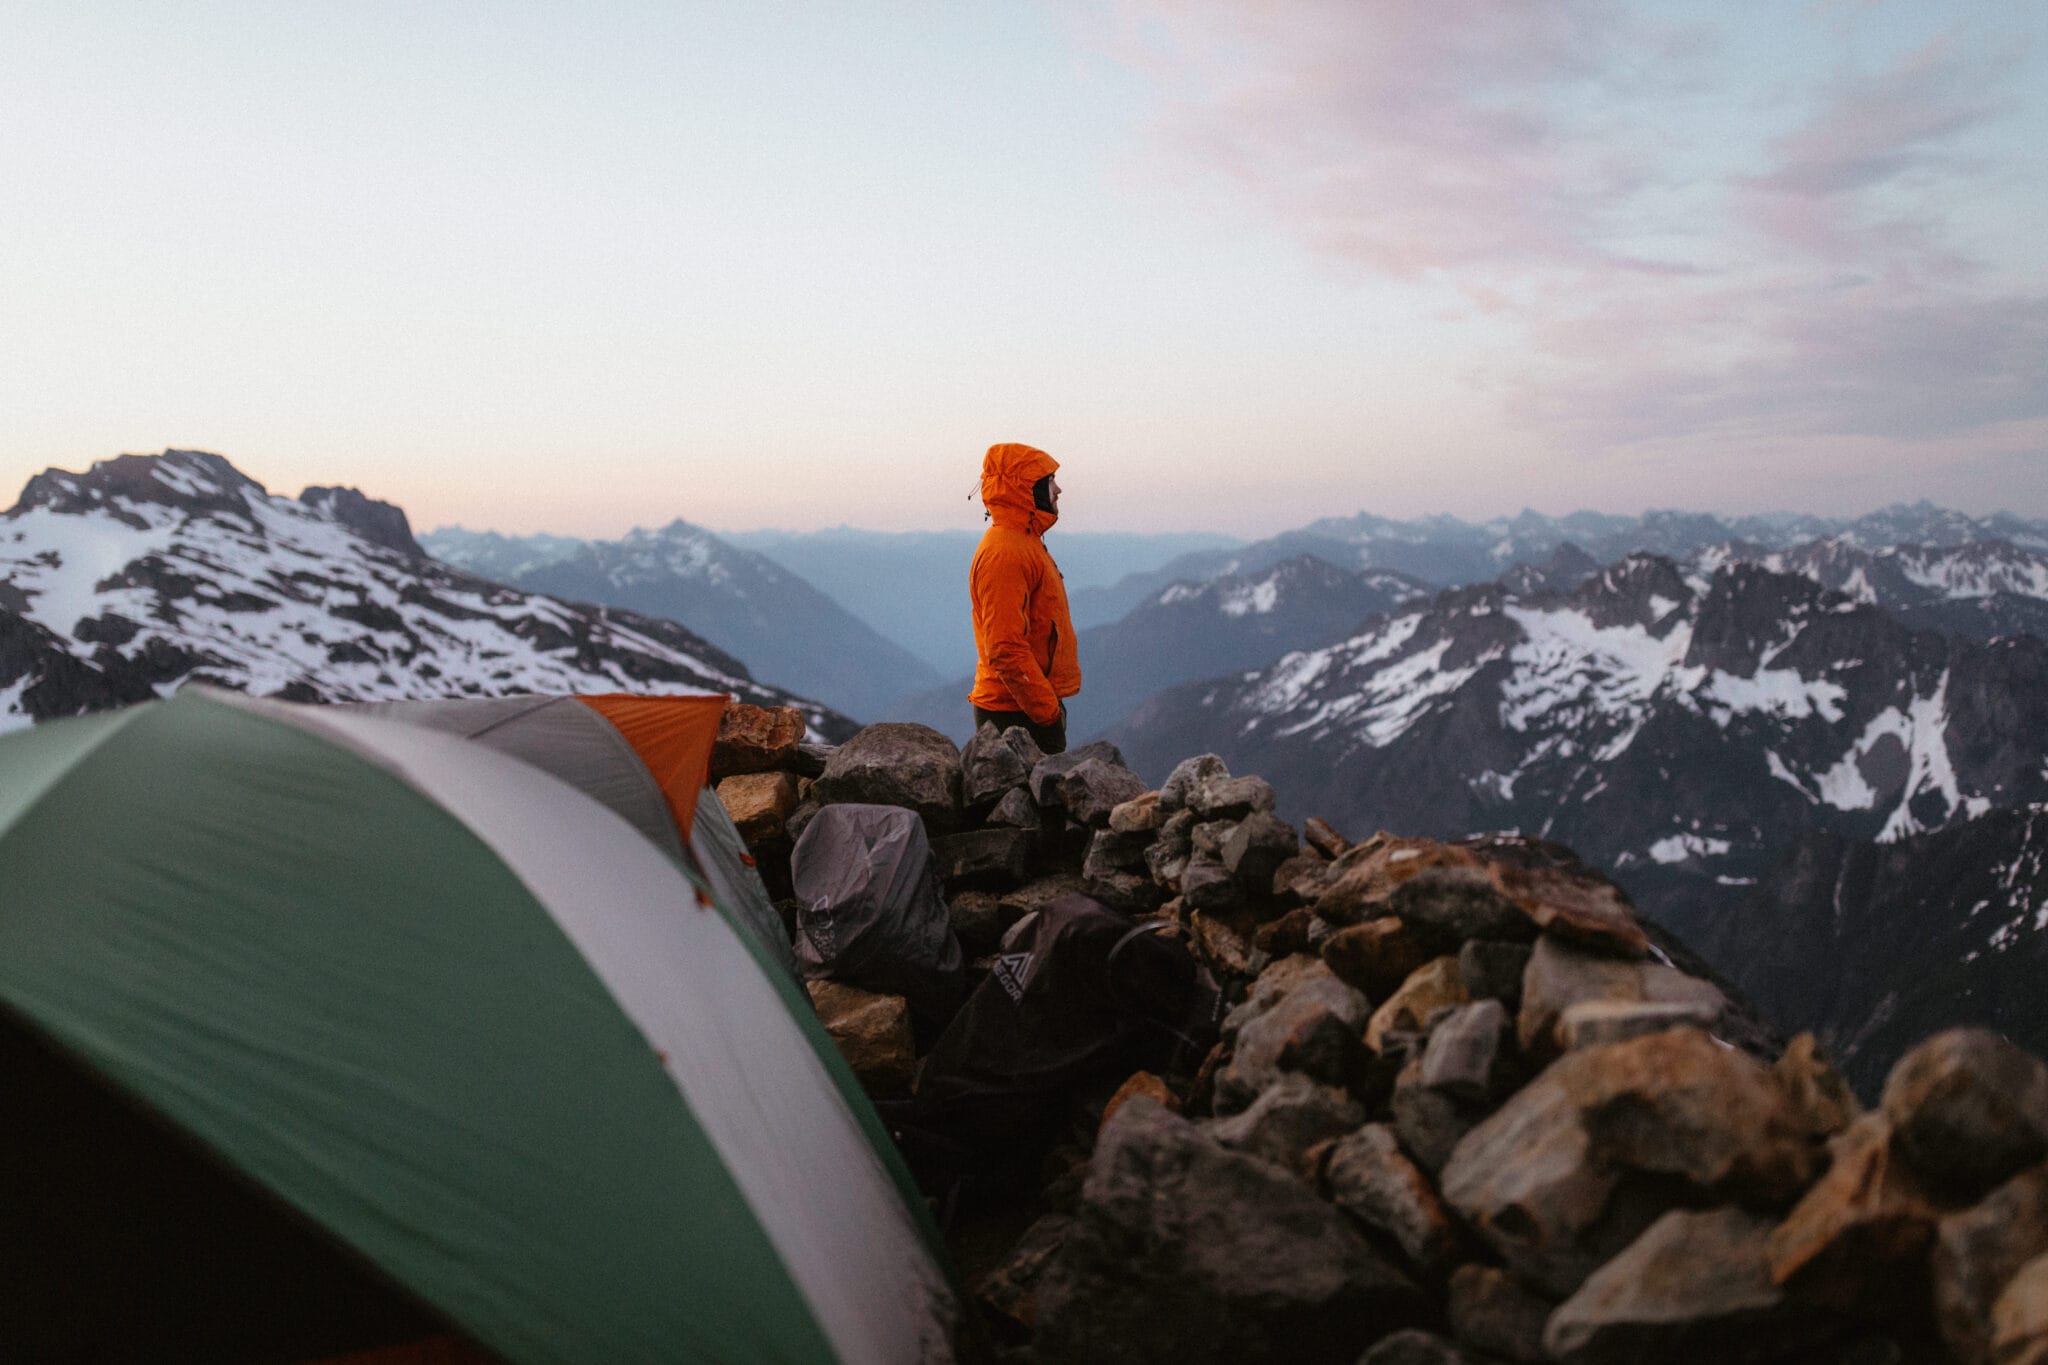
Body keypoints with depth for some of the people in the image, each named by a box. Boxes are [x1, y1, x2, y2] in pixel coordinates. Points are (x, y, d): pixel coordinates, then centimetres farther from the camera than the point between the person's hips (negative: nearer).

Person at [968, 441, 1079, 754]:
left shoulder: (1025, 542, 16)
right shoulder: (1003, 552, -17)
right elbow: (1006, 650, -23)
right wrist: (1049, 712, -21)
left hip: (1037, 705, 10)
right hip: (1016, 715, -10)